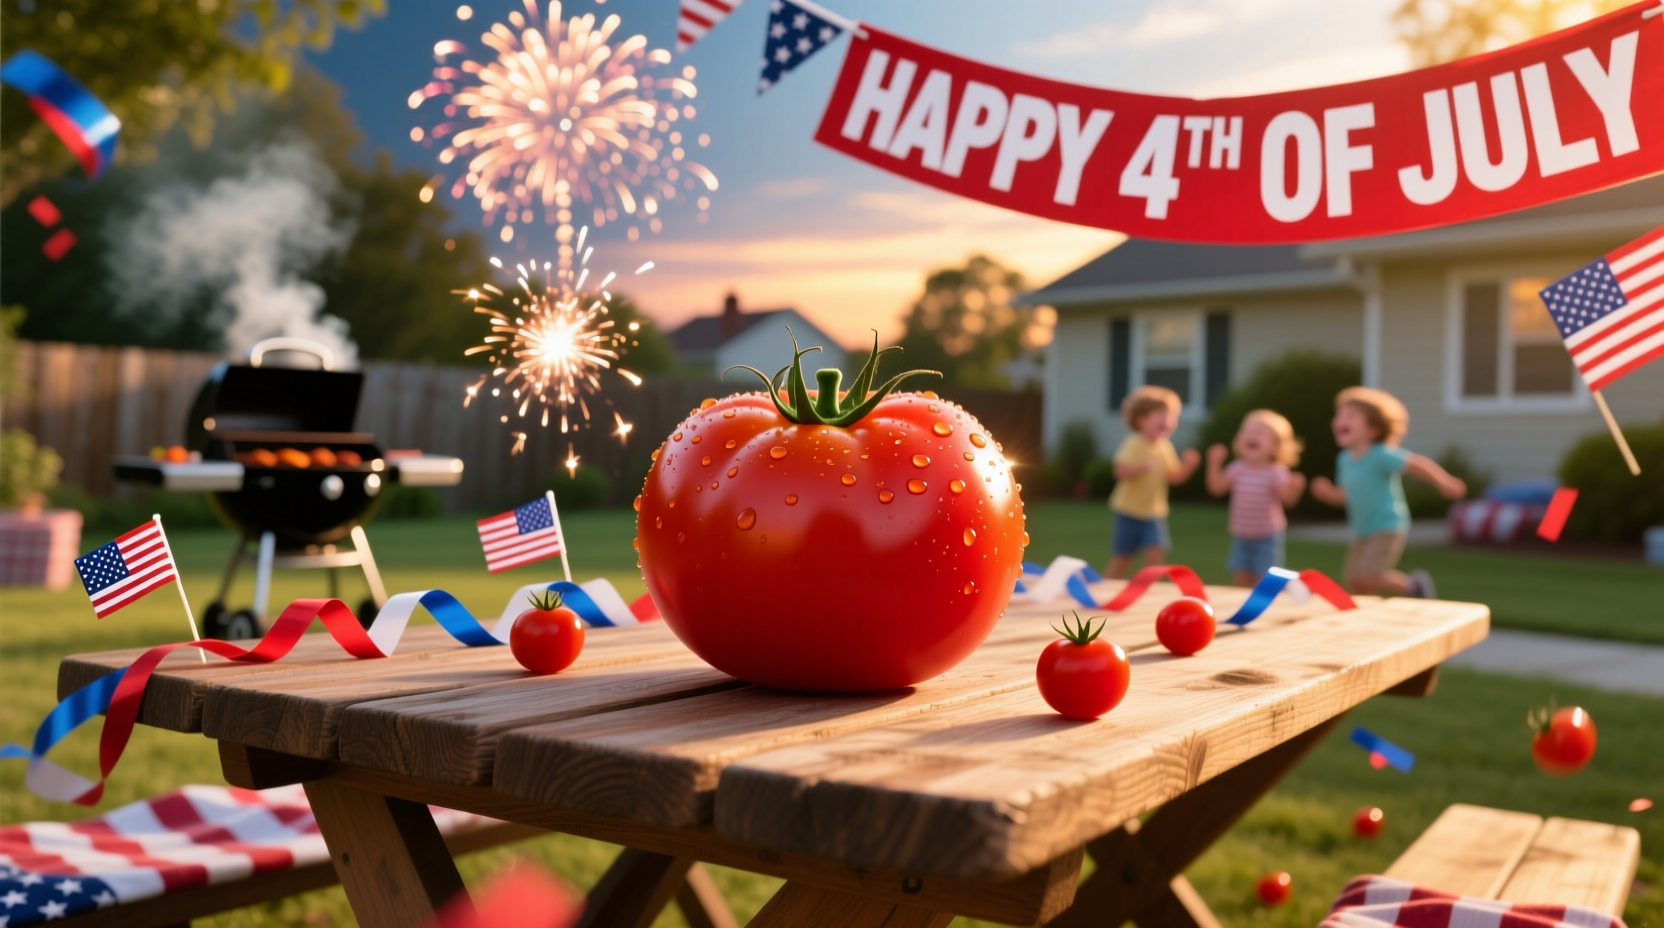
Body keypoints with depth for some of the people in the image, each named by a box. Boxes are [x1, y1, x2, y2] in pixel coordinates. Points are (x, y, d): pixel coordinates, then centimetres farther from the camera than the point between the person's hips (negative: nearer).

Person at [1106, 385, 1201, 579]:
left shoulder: (1166, 447, 3)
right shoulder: (1133, 444, -17)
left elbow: (1175, 477, 6)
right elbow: (1121, 470, -25)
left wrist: (1188, 465, -12)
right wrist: (1141, 467, -42)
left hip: (1155, 512, 5)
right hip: (1130, 511, -5)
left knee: (1156, 552, -10)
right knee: (1122, 557, 5)